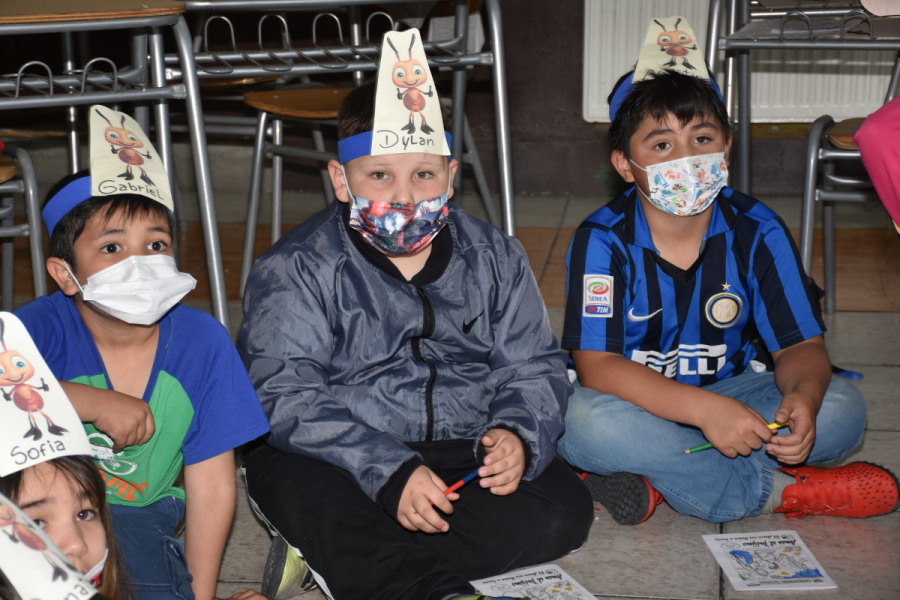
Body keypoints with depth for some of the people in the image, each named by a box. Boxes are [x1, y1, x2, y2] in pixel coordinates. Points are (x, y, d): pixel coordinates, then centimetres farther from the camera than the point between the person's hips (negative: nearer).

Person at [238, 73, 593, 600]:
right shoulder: (294, 270, -8)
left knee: (564, 508, -19)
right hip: (348, 461, -4)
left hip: (463, 450, 4)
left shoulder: (495, 258, 5)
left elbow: (533, 368, 8)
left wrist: (516, 435, -16)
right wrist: (389, 472, -29)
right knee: (296, 487, -35)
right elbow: (286, 396, -17)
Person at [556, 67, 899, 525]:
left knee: (843, 407, -18)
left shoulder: (758, 232, -7)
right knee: (582, 420, -35)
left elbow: (800, 345, -5)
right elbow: (596, 364, -24)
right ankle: (772, 490, -22)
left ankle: (657, 477, -23)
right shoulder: (603, 241, -16)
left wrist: (803, 395, -32)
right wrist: (703, 409, -37)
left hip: (731, 392, 3)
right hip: (641, 404, -2)